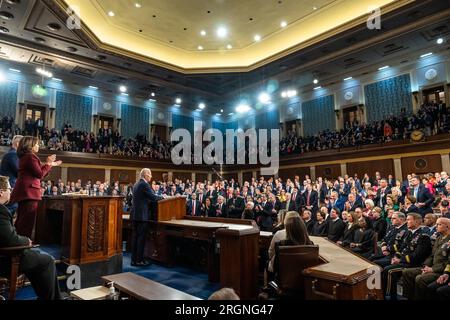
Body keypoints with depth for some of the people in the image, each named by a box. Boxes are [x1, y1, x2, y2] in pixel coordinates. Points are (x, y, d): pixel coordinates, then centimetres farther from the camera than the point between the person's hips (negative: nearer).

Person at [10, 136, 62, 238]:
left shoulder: (24, 157, 18)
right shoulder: (30, 157, -13)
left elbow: (36, 173, 23)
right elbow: (40, 174, -15)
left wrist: (51, 165, 23)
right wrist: (48, 163, -5)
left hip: (23, 192, 10)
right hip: (29, 192, -10)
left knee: (21, 221, 15)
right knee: (27, 222, -7)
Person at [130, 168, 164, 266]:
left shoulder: (136, 184, 16)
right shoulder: (144, 184, -13)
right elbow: (153, 197, -15)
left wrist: (158, 197, 18)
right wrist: (162, 197, 2)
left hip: (135, 214, 9)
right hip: (142, 215, -9)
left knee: (135, 237, 11)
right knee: (141, 238, -2)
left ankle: (134, 259, 17)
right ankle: (139, 260, 3)